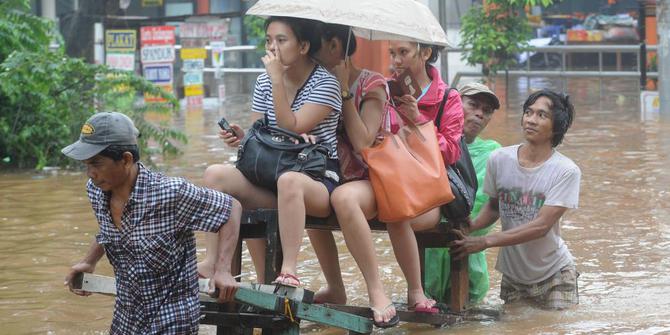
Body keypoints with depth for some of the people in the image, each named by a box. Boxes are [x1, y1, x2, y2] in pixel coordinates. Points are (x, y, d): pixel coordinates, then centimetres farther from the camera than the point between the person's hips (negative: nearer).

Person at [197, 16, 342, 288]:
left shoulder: (325, 84, -6)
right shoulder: (263, 84, 12)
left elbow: (291, 128, -17)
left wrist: (277, 80, -17)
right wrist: (242, 138, -11)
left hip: (318, 180, -6)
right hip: (269, 178, 6)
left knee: (289, 180, -42)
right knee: (215, 174, -18)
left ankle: (289, 272, -45)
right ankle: (211, 264, -24)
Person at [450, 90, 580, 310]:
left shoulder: (566, 171, -18)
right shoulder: (500, 159, -5)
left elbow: (542, 225, -23)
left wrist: (485, 242, -27)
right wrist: (470, 228, -14)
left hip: (553, 274, -3)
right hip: (512, 274, 3)